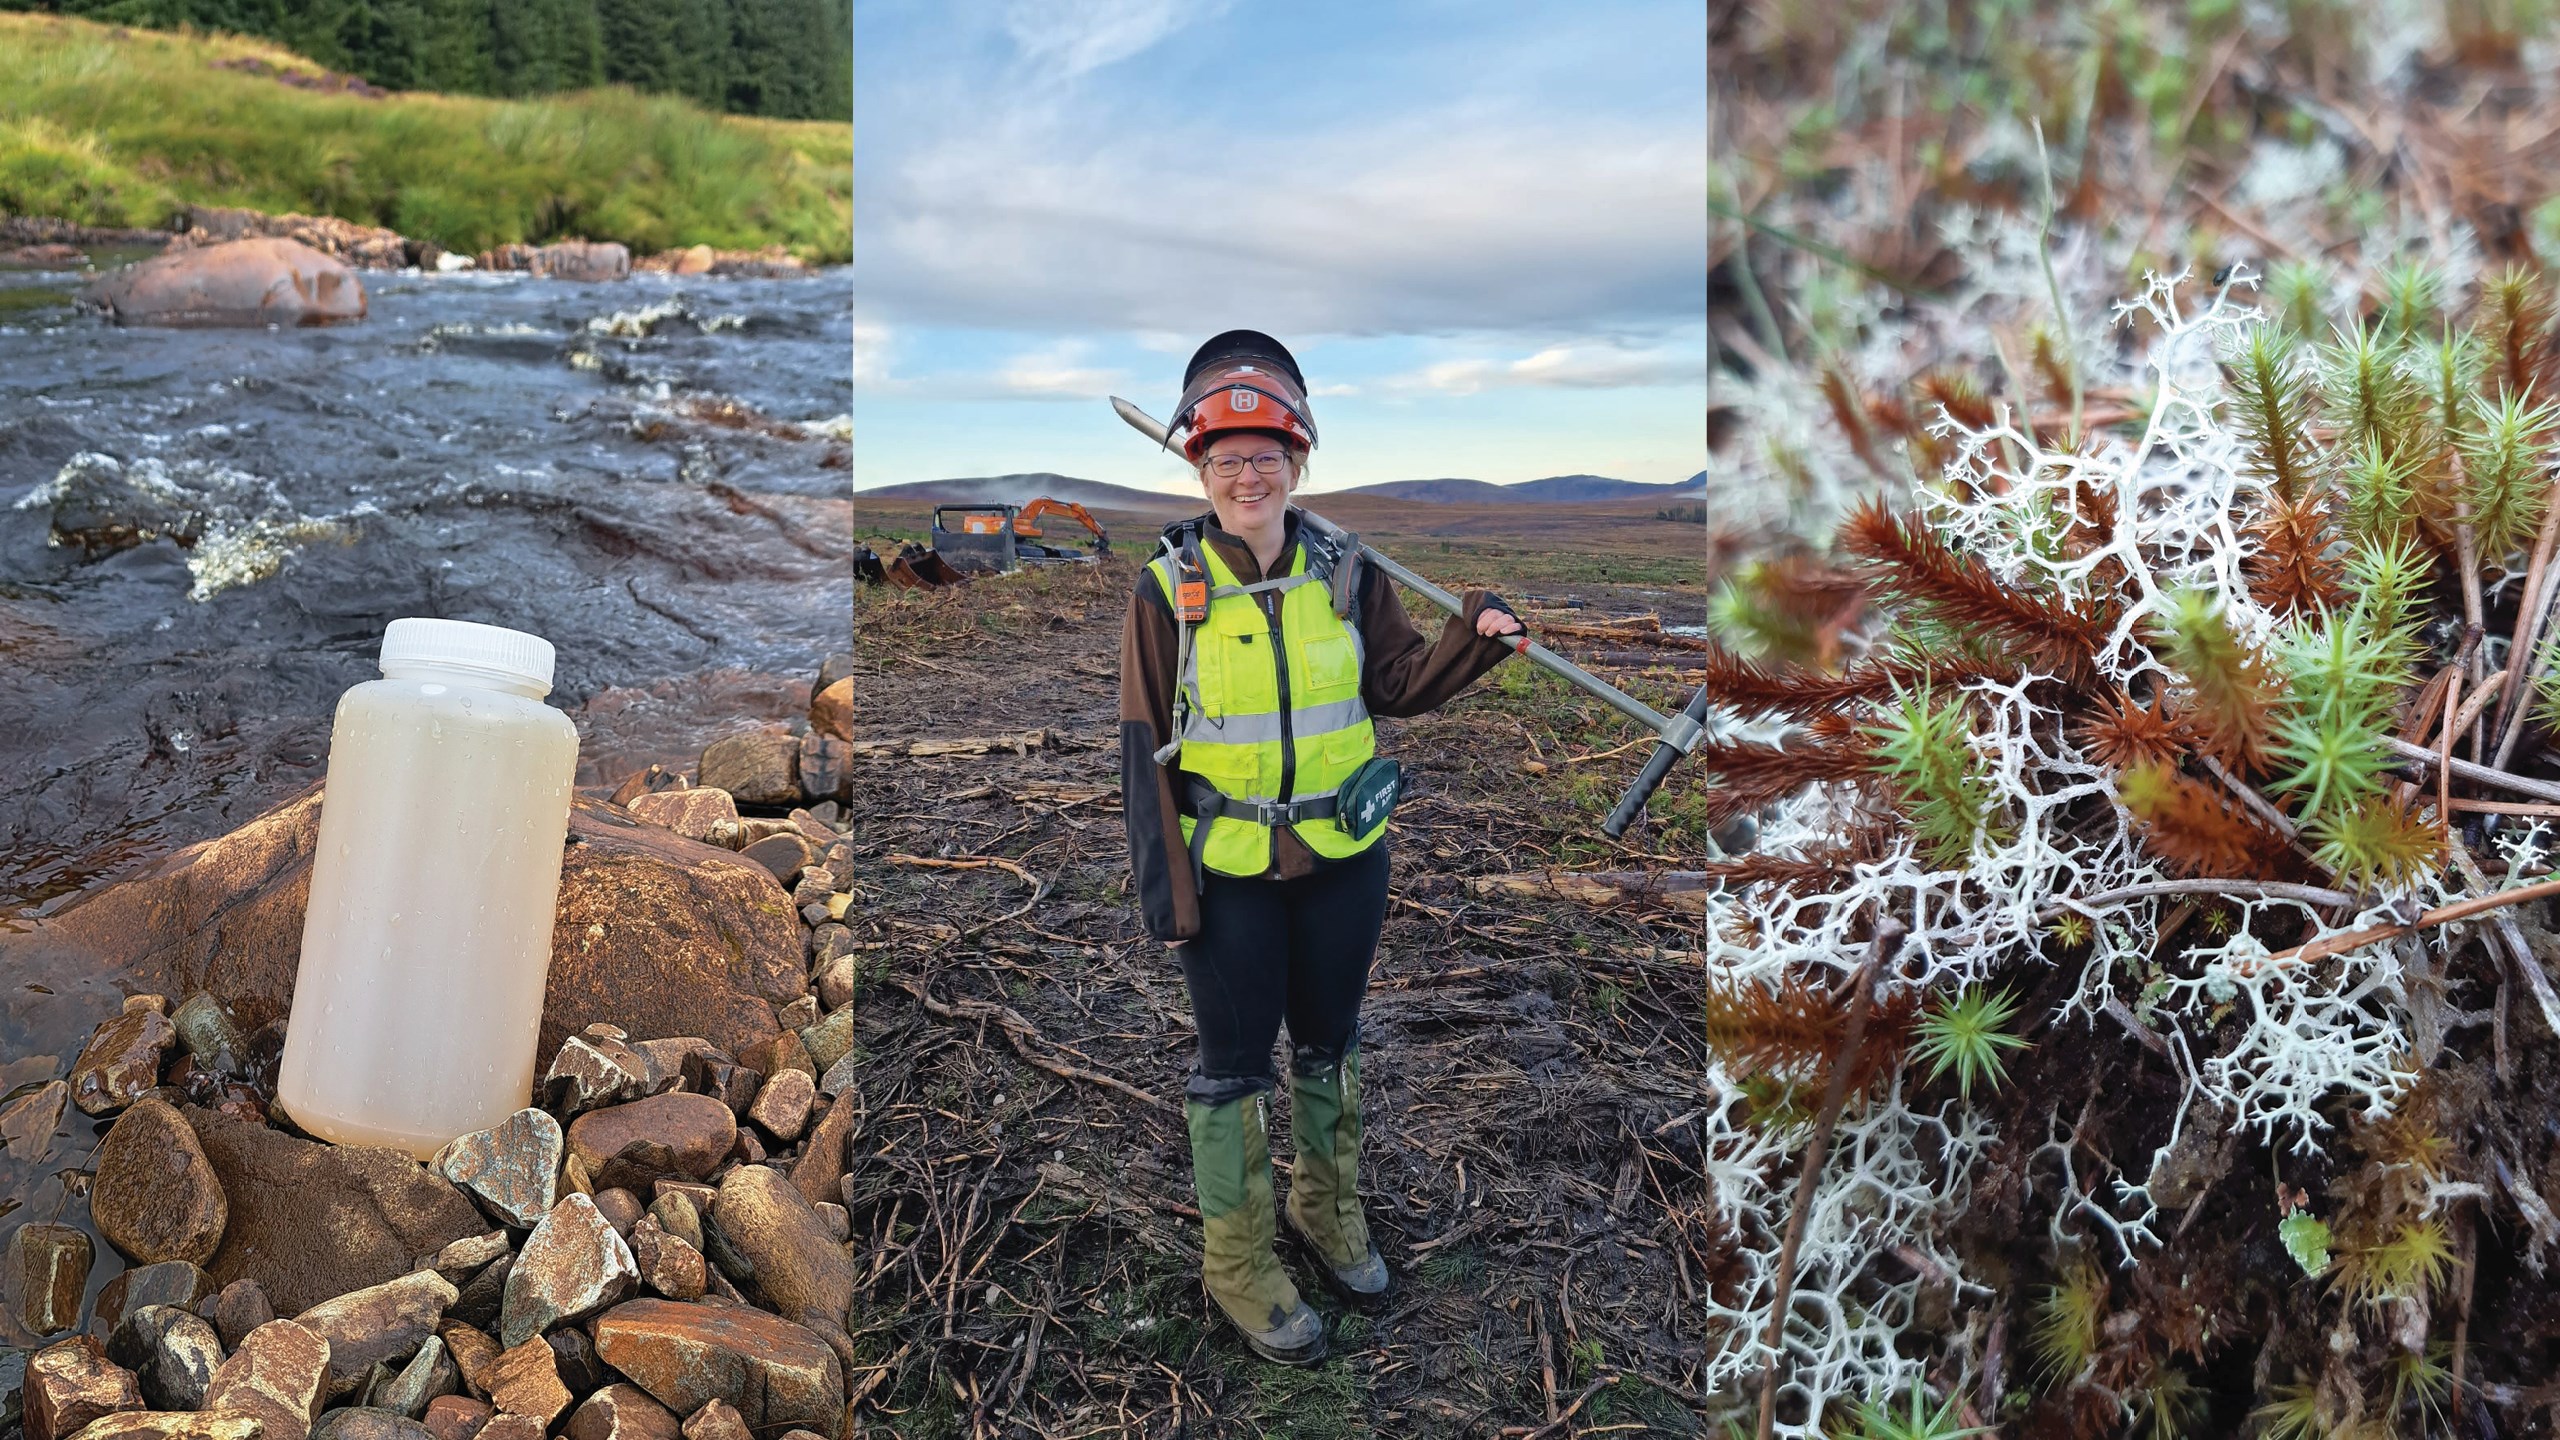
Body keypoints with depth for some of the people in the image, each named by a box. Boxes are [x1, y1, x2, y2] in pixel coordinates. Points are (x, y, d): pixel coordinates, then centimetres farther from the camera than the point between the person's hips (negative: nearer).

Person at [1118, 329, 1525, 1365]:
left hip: (1343, 857, 3)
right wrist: (1161, 884, -8)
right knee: (1235, 1062, 9)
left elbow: (1400, 683, 2)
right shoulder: (1168, 589, -10)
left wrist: (1473, 636, -17)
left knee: (1328, 1043, 20)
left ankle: (1327, 1210, 43)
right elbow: (1147, 746, -6)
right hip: (1227, 872, -3)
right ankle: (1239, 1263, 27)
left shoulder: (1346, 570, -4)